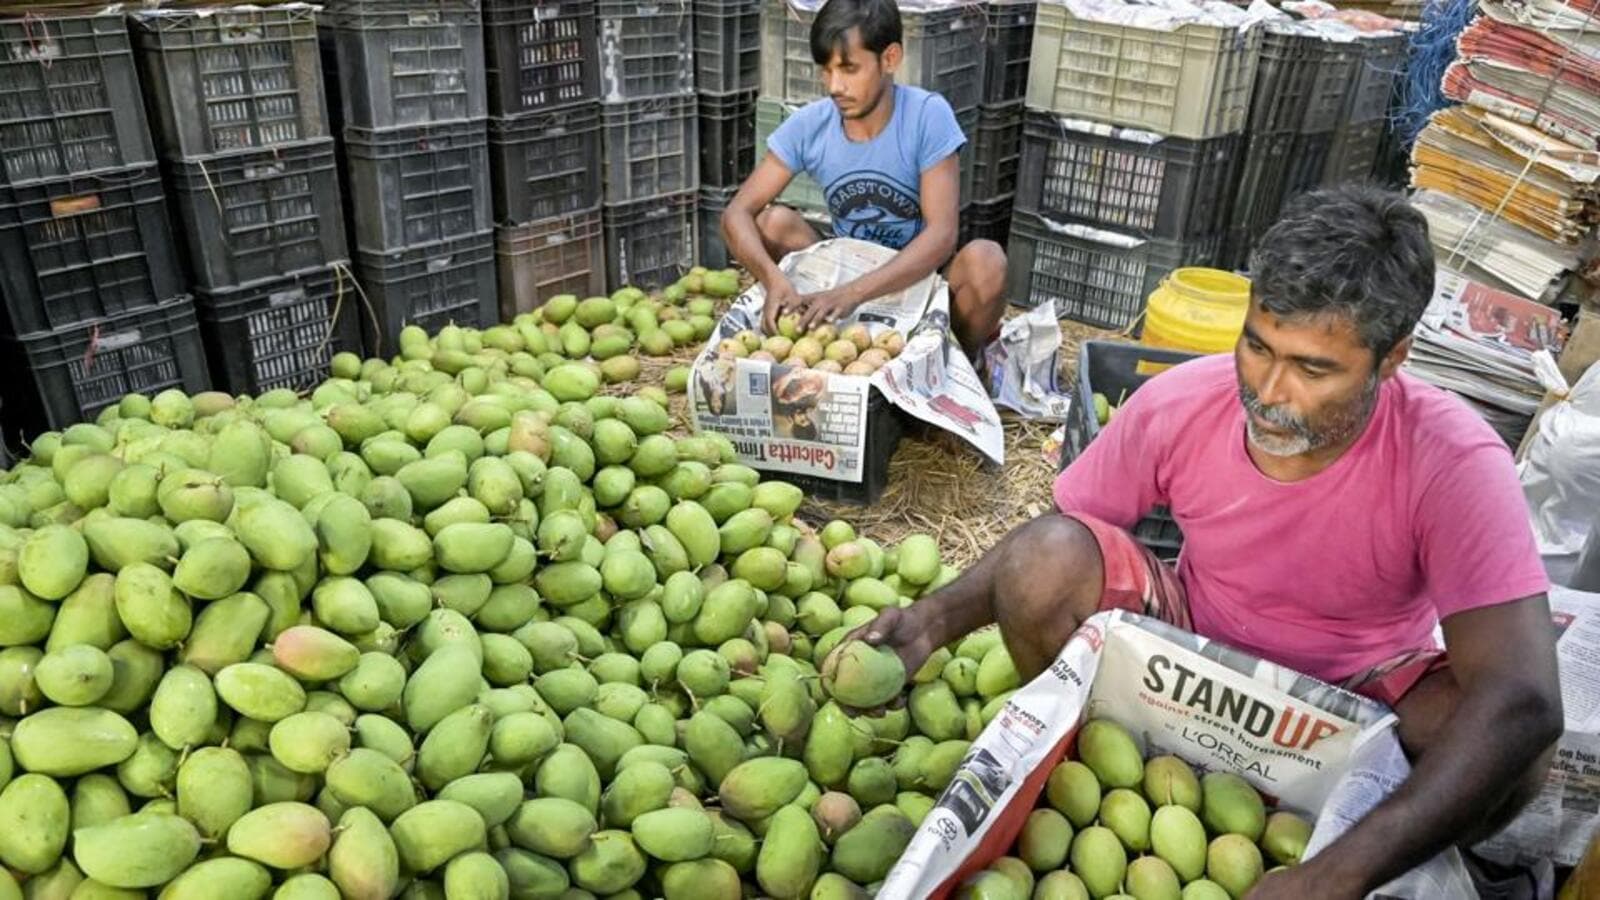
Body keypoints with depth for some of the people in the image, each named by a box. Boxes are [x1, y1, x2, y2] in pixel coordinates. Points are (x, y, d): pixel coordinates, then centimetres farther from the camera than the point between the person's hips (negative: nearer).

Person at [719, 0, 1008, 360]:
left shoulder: (928, 116, -19)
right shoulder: (808, 125, -11)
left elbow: (942, 234, -27)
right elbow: (737, 213, -14)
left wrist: (854, 292, -41)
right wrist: (774, 279, -36)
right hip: (845, 283, 2)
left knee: (984, 260, -32)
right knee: (773, 221, -20)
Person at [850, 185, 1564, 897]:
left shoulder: (1451, 462, -29)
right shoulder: (1179, 403, -22)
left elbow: (1523, 700, -38)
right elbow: (1059, 526, -9)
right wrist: (938, 617, -27)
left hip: (1360, 696, -1)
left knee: (1504, 741, -33)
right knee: (1044, 560, -25)